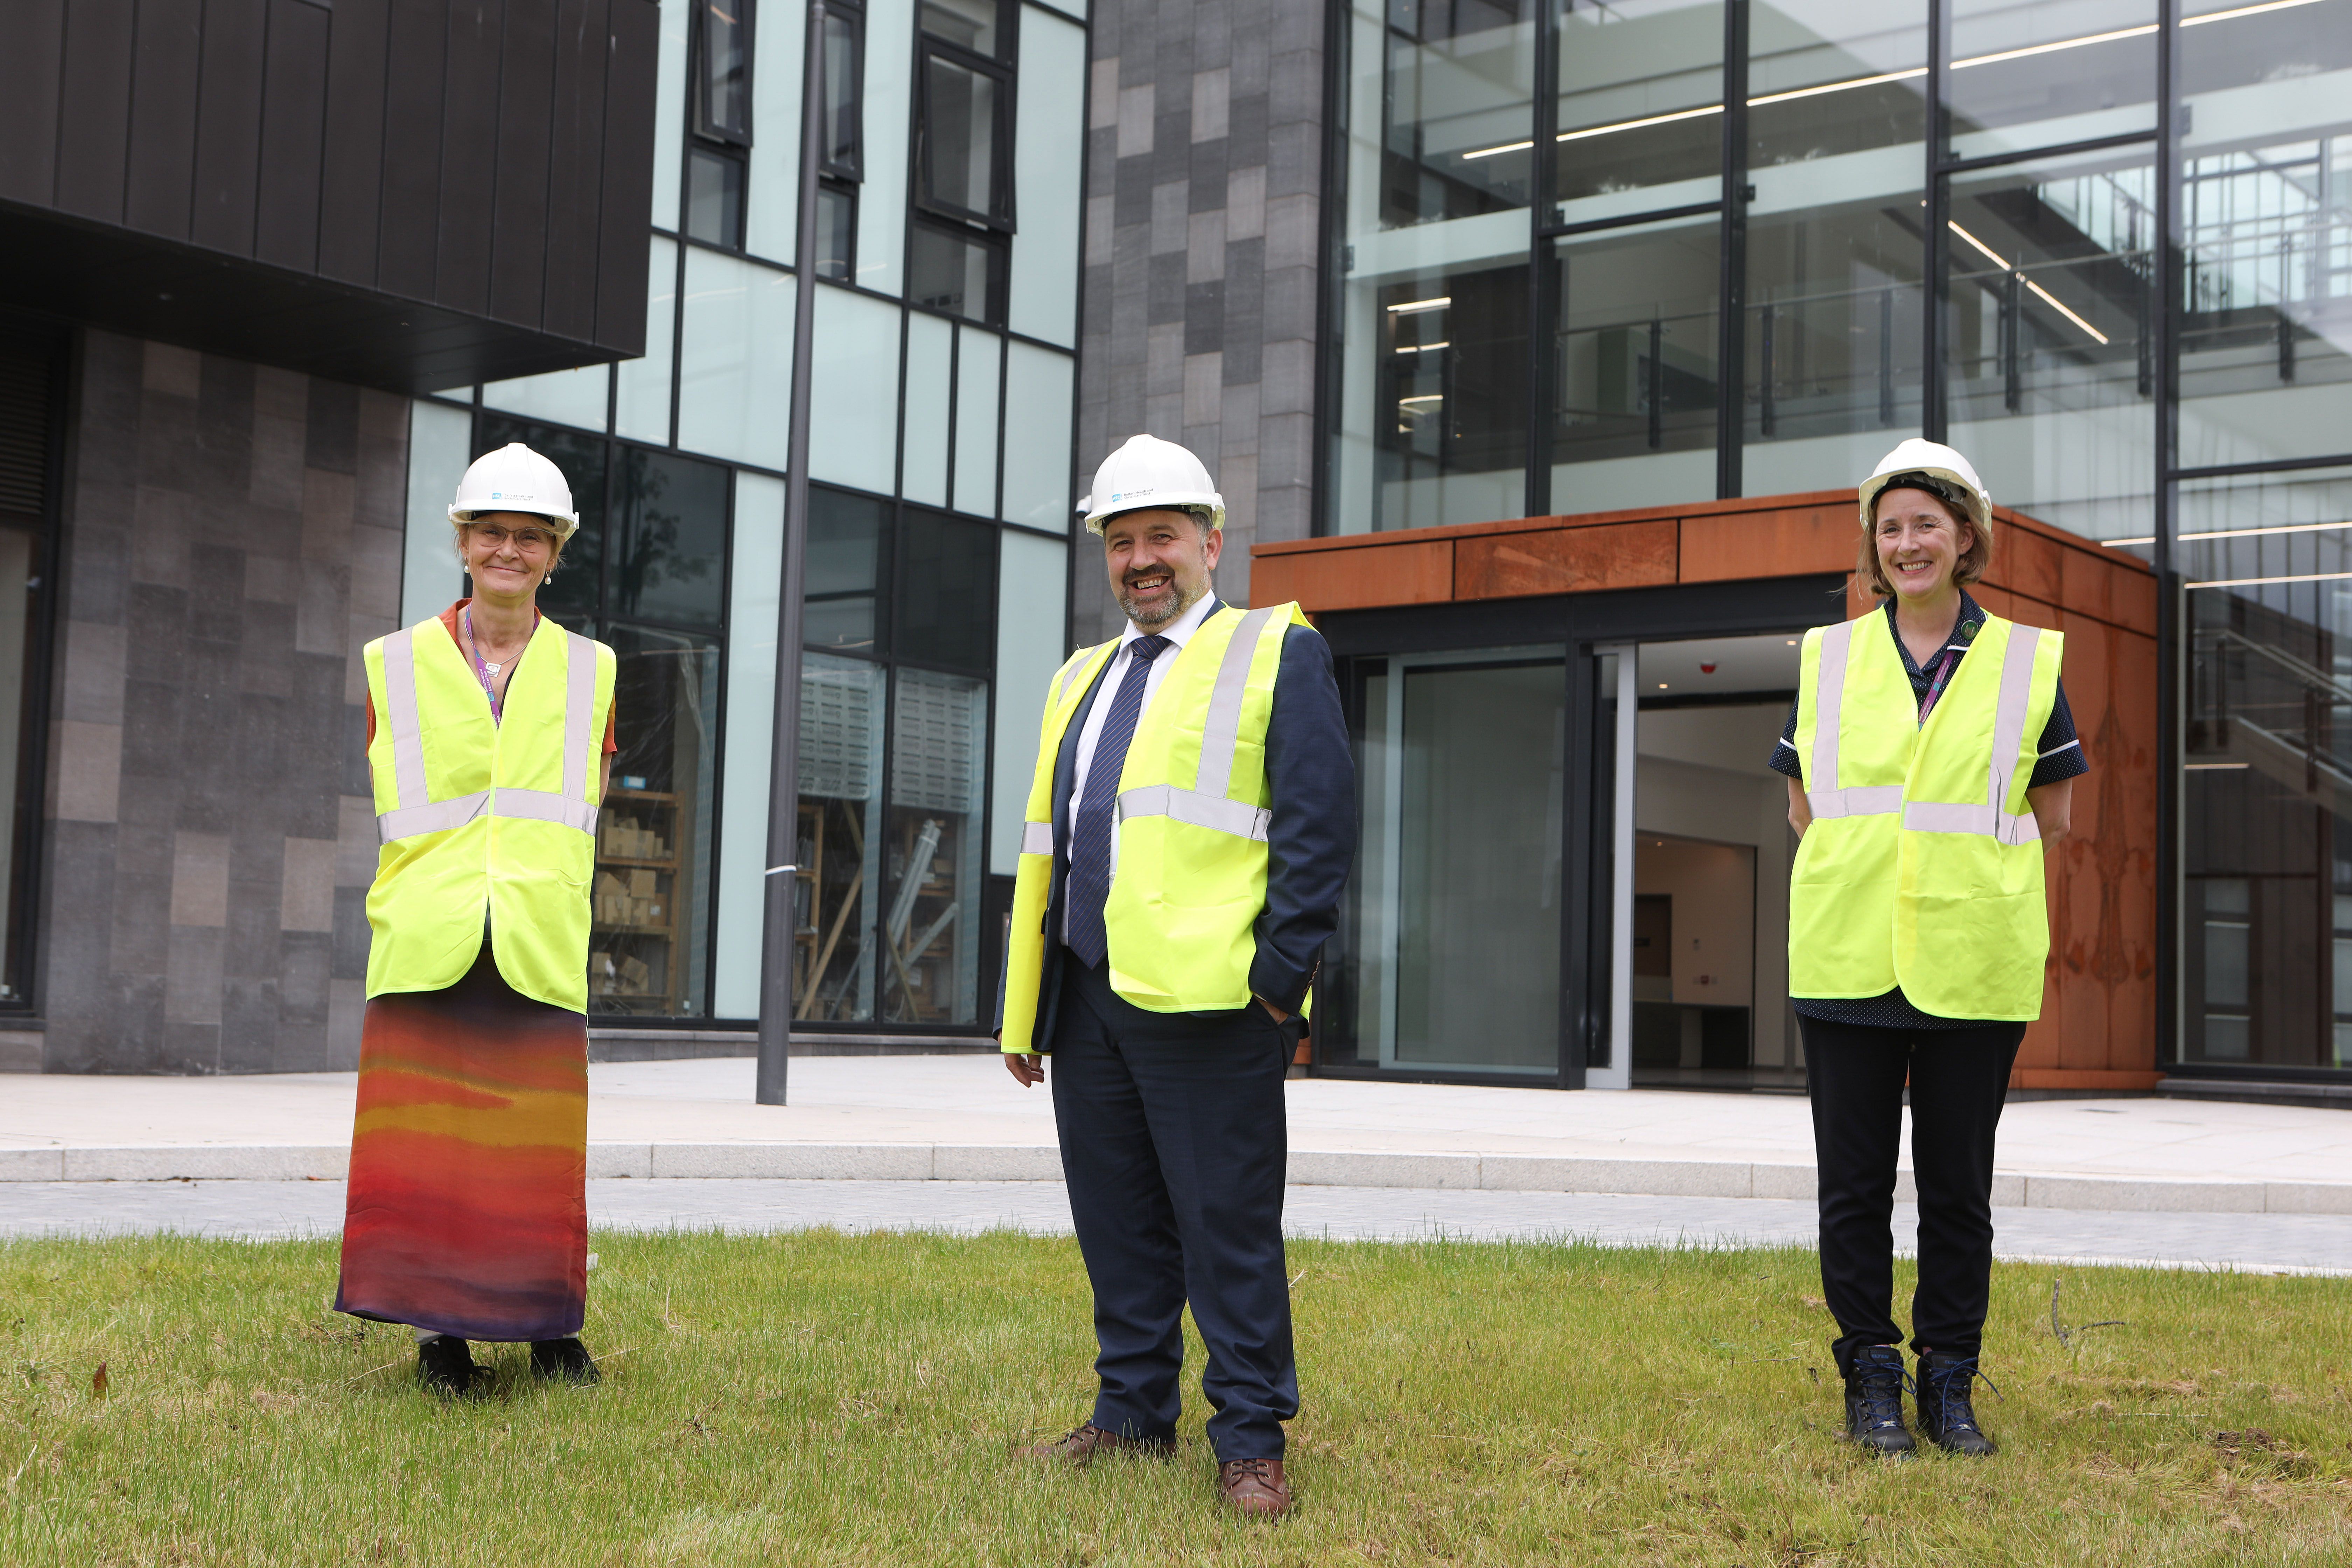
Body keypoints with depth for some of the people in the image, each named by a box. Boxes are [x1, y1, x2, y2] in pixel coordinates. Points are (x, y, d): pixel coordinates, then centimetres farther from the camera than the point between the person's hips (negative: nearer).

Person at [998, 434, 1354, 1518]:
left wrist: (1283, 970, -14)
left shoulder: (1274, 653, 3)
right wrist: (1022, 1007, 16)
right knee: (1117, 1224, 11)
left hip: (1206, 1000, -6)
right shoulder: (1079, 679, 23)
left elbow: (1321, 822, -6)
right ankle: (1133, 1415, 23)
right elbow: (1042, 846, 22)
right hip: (1085, 996, 6)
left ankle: (1250, 1441, 5)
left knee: (1228, 1226, -3)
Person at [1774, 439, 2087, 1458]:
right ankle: (1871, 1383, 15)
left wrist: (1968, 876, 3)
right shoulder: (1827, 658, 8)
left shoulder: (2027, 662, 5)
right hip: (1848, 960, 1)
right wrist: (1864, 875, 3)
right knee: (1854, 1182, 4)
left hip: (1974, 969, -1)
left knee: (1958, 1185, 5)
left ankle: (1950, 1383, 17)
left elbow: (2052, 818, 10)